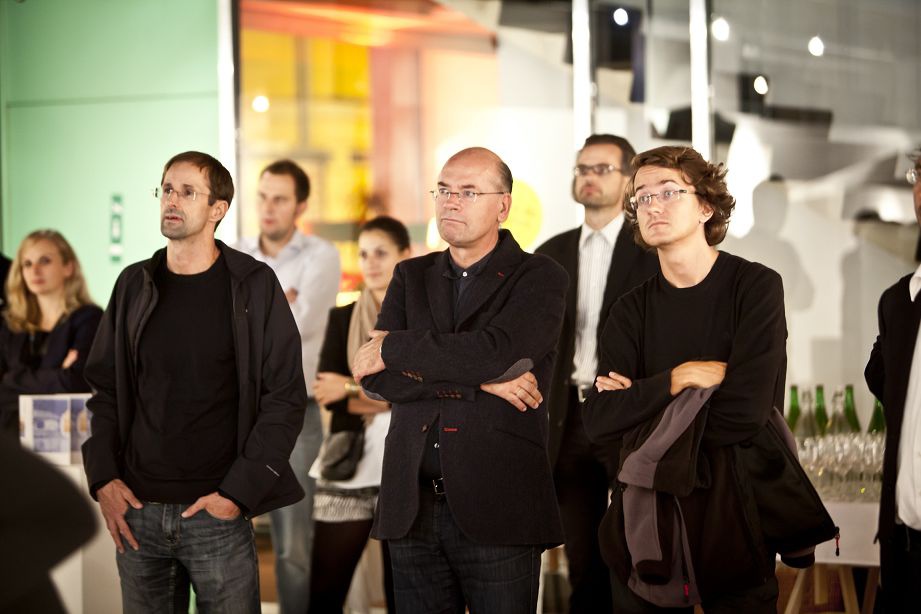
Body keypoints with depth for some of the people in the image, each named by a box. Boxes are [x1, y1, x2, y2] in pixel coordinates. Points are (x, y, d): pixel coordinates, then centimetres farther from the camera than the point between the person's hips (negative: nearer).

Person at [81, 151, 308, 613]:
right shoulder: (135, 285, 8)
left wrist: (239, 493, -10)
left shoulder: (253, 286, -3)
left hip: (217, 513, -3)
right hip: (136, 511, 3)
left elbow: (285, 397, -5)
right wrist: (102, 479, 1)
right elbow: (104, 389, 13)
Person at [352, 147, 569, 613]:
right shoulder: (411, 276, 13)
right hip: (411, 507, 4)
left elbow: (494, 350, -19)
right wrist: (477, 382, -11)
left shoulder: (539, 278, 0)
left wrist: (393, 348, -8)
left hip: (497, 508, -4)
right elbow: (375, 377, -1)